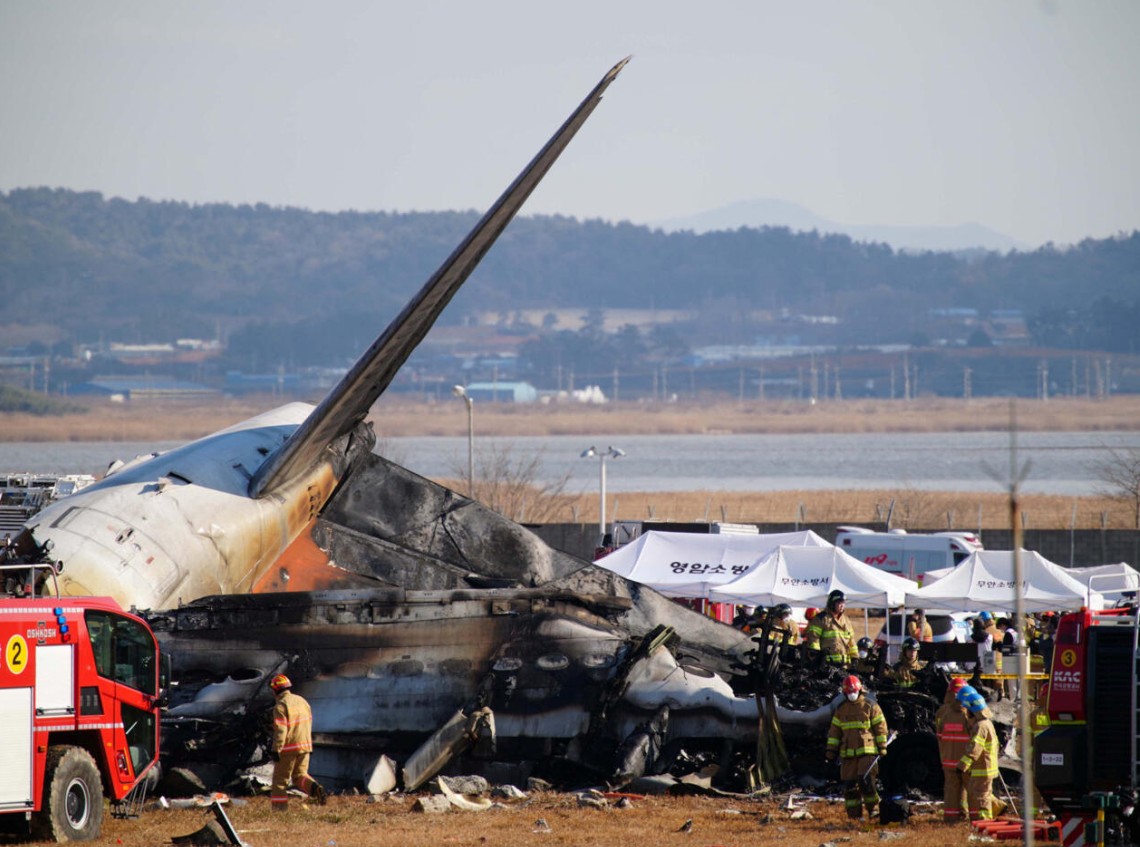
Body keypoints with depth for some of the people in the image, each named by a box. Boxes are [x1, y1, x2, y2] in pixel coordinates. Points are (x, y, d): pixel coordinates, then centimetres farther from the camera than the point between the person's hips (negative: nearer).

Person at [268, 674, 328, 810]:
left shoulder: (281, 706, -14)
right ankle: (315, 788, -11)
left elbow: (280, 731, -20)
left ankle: (278, 807, 0)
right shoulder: (302, 701, 11)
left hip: (288, 748, -7)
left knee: (280, 779, 3)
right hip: (305, 746, 7)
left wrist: (276, 750, -18)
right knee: (300, 775, 17)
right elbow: (309, 725, 18)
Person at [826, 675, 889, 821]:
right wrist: (831, 749, 11)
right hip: (848, 753, 4)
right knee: (849, 785, 1)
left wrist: (882, 747, -3)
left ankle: (873, 809, -3)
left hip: (867, 750, -4)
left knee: (866, 781, -16)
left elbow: (880, 727, 3)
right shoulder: (841, 709, 14)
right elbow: (834, 730, 17)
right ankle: (854, 814, 7)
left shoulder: (871, 707, 2)